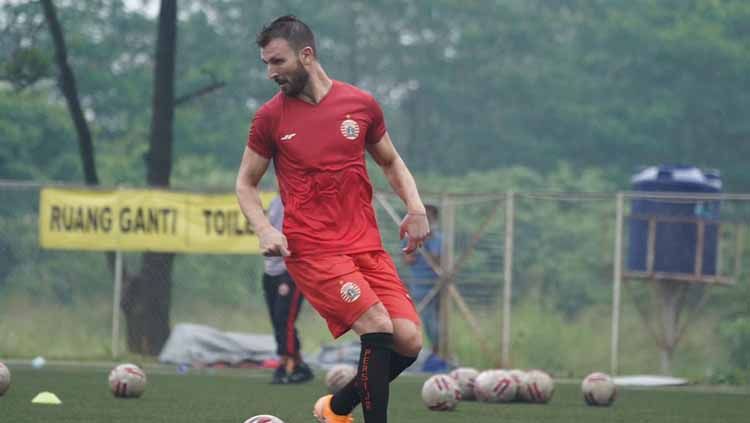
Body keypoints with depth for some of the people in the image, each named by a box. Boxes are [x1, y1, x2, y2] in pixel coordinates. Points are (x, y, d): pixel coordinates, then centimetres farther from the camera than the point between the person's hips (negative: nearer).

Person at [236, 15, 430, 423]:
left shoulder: (361, 104, 6)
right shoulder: (270, 117, 0)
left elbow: (390, 162, 21)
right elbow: (246, 182, 10)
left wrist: (415, 206, 4)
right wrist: (264, 229, -8)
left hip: (366, 246, 4)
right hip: (311, 250, -4)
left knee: (408, 341, -6)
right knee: (379, 328, -21)